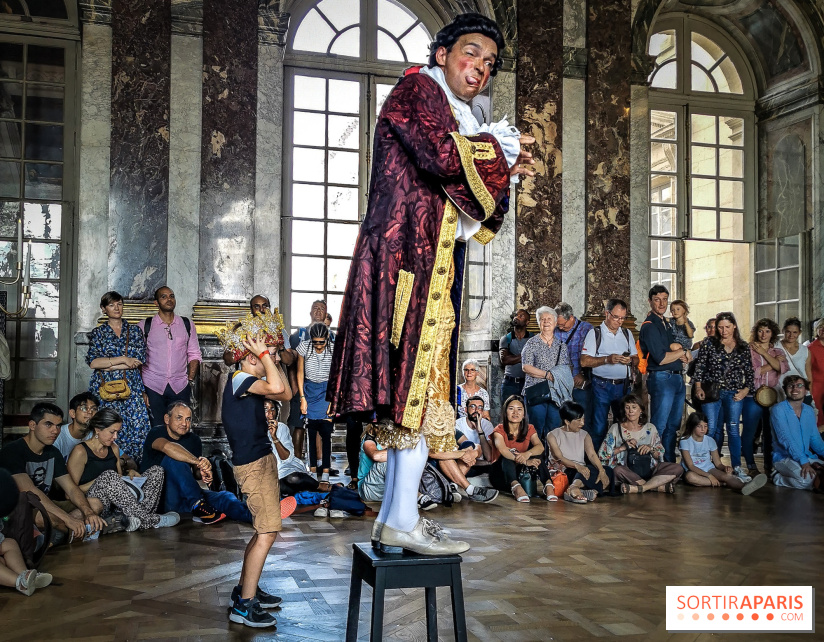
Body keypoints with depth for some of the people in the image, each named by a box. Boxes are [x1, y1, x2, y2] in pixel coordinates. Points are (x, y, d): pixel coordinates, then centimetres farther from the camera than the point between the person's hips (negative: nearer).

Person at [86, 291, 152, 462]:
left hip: (131, 388, 1)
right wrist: (123, 360, -9)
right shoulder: (98, 333, 10)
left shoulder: (134, 330, 12)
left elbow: (140, 360, 0)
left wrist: (108, 365, -5)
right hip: (105, 389, -1)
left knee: (138, 431, -9)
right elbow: (93, 362, -4)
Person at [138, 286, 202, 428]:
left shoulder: (187, 324, 11)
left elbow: (195, 355, 13)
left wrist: (190, 381, 2)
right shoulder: (144, 326, 4)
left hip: (180, 389, 2)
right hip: (152, 388, -1)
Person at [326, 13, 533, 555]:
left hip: (431, 264, 10)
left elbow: (470, 201, 26)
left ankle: (394, 517, 13)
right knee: (420, 385, -10)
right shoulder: (418, 89, -1)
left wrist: (505, 172, 11)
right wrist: (501, 149, -4)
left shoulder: (454, 114, 25)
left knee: (414, 386, 7)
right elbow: (444, 155, -20)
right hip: (410, 258, -10)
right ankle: (403, 522, -4)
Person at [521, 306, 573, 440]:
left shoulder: (561, 345, 14)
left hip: (556, 394, 3)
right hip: (536, 392, -3)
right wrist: (548, 375, -14)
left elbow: (567, 369, 15)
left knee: (554, 428, 2)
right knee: (537, 429, -4)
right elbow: (526, 367, -8)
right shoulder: (532, 343, 2)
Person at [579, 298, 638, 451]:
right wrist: (607, 359, -19)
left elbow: (636, 360, 13)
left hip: (624, 385, 4)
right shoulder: (595, 333, 0)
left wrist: (630, 360, -10)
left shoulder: (627, 333, 15)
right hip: (602, 385, -4)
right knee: (599, 427, -3)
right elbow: (584, 361, -9)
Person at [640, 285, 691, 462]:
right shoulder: (649, 326, -10)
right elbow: (661, 358, -18)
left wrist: (679, 354, -7)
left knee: (673, 426, 14)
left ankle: (670, 463, 22)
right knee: (658, 427, -7)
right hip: (662, 379, -9)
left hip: (677, 378, 9)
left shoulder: (666, 324, 18)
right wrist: (683, 352, -3)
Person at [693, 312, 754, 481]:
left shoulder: (743, 347, 9)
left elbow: (749, 372, 11)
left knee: (733, 428, -4)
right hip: (711, 391, 0)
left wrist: (746, 389, -2)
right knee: (713, 429, -1)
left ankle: (737, 467, 1)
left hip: (734, 393, 1)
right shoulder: (709, 344, 5)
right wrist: (698, 387, -6)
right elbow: (699, 366, 3)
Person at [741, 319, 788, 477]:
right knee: (749, 432, -2)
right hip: (753, 397, -3)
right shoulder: (749, 350, 3)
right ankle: (751, 467, 8)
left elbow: (783, 368, -6)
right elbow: (750, 372, -10)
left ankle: (770, 467, 15)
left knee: (771, 433, 5)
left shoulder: (778, 352, 15)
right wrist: (772, 364, -5)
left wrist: (764, 352, -9)